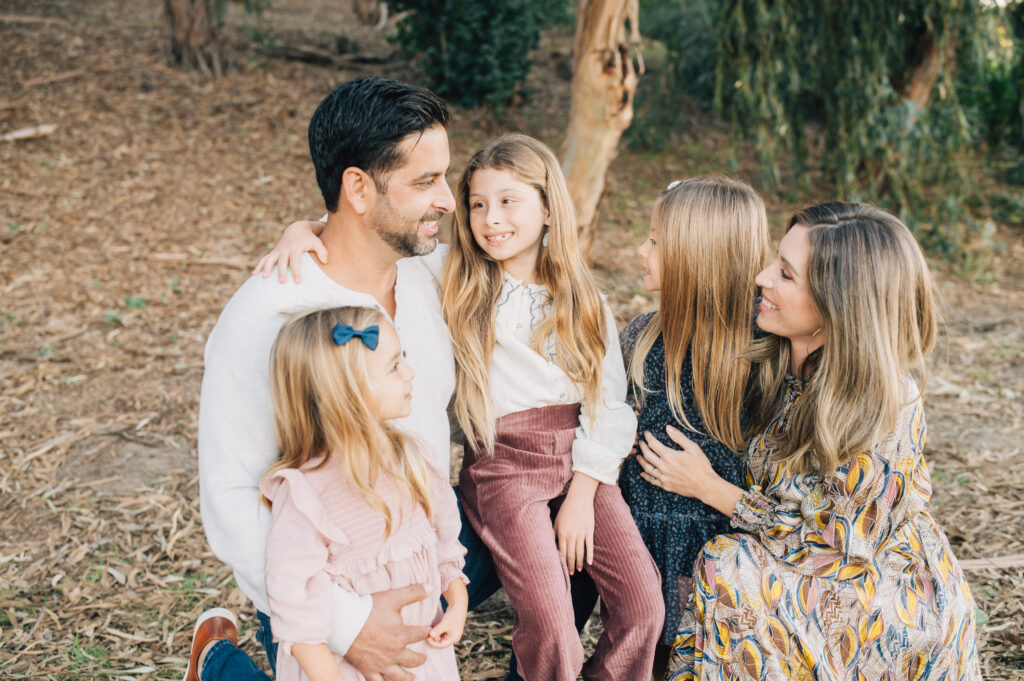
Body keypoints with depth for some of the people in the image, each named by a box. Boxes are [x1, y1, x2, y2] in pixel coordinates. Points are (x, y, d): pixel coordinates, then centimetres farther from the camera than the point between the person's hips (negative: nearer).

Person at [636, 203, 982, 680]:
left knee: (729, 570, -24)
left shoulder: (884, 404, -27)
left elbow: (837, 542, -21)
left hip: (896, 598, -6)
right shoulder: (785, 363, -8)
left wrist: (709, 488, -16)